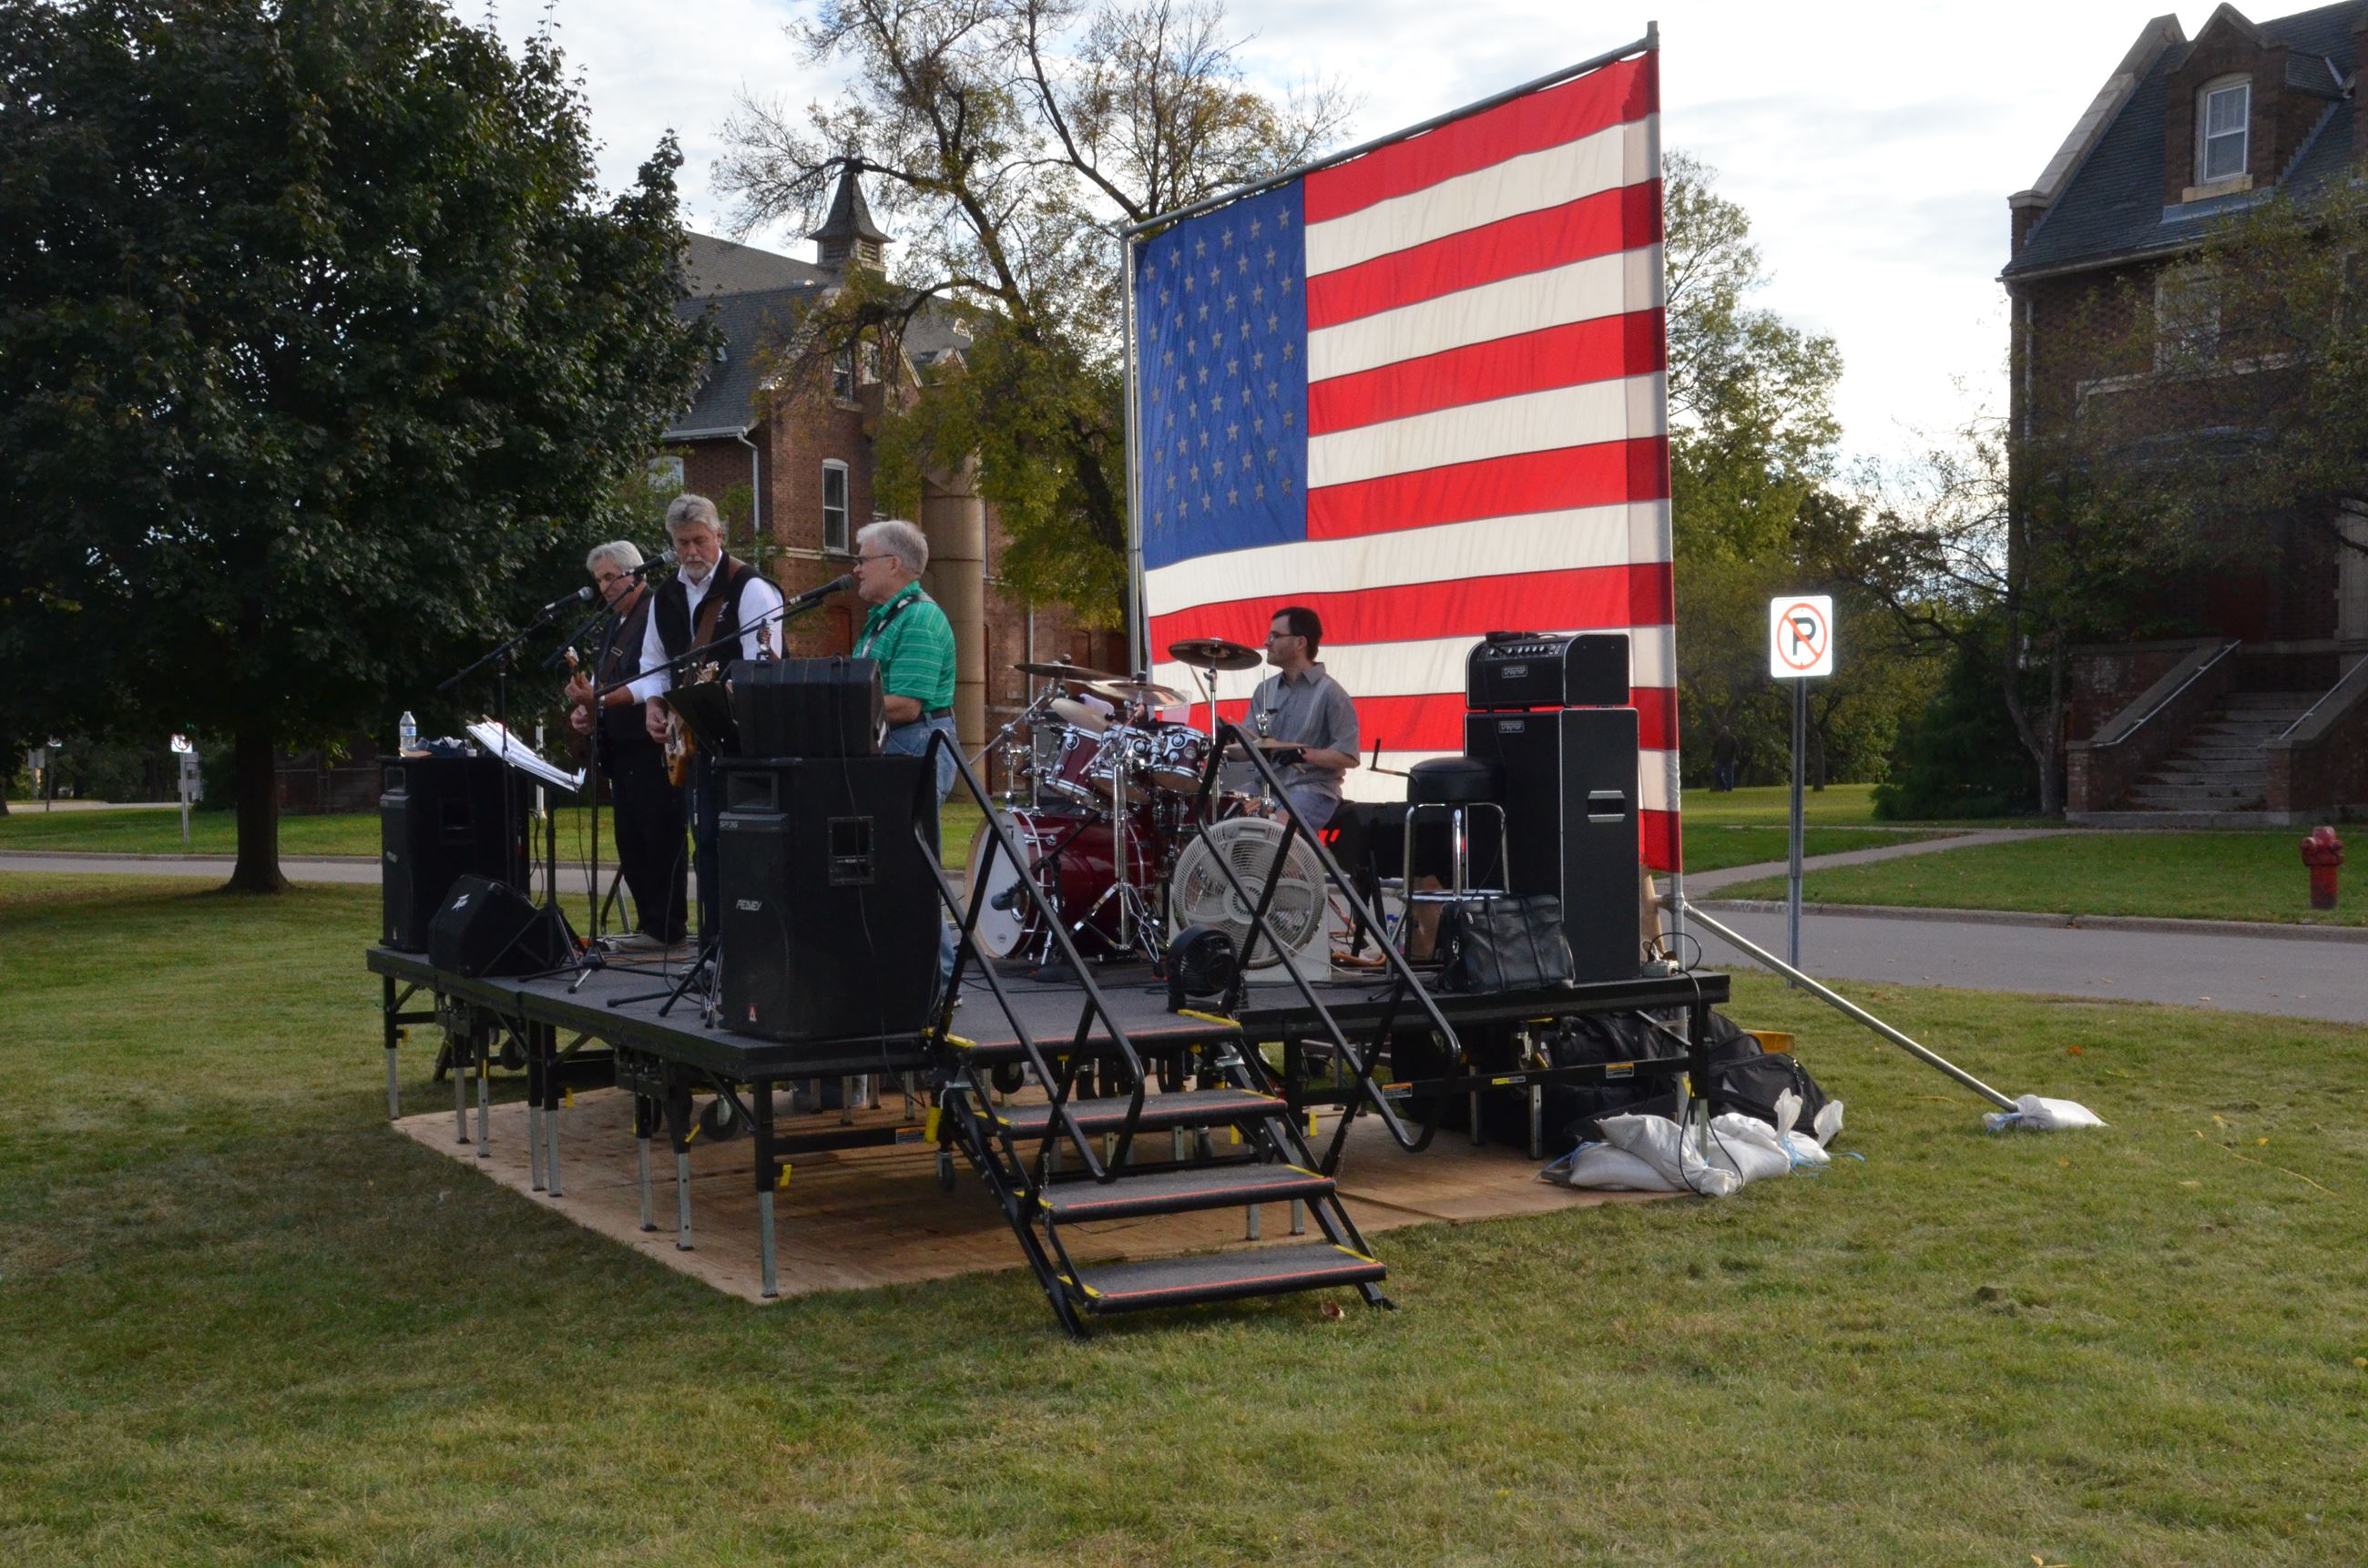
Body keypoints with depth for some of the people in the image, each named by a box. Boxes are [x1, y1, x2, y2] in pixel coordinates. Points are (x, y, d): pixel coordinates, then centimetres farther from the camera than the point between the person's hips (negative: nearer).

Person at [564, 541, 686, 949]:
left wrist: (600, 699, -24)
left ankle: (664, 928, -2)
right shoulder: (613, 624, 20)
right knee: (631, 845, 10)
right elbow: (602, 683, 27)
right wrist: (584, 710, 8)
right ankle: (648, 923, 16)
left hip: (651, 750, -10)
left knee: (659, 841, -6)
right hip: (620, 751, 10)